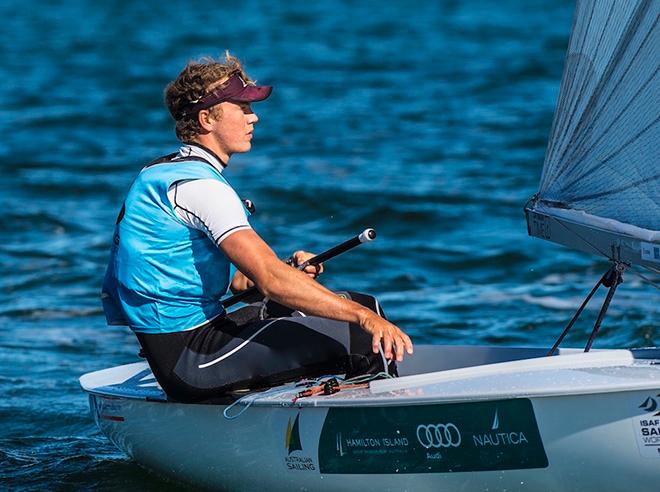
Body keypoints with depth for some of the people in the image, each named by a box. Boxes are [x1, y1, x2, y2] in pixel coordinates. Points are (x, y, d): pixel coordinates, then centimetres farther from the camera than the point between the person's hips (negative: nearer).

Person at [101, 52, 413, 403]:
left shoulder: (164, 173, 16)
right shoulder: (199, 186, -18)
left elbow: (229, 278, 20)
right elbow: (271, 280, -28)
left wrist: (287, 271, 2)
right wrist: (364, 317, -30)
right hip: (188, 359, -11)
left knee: (359, 306, 11)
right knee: (362, 337, -18)